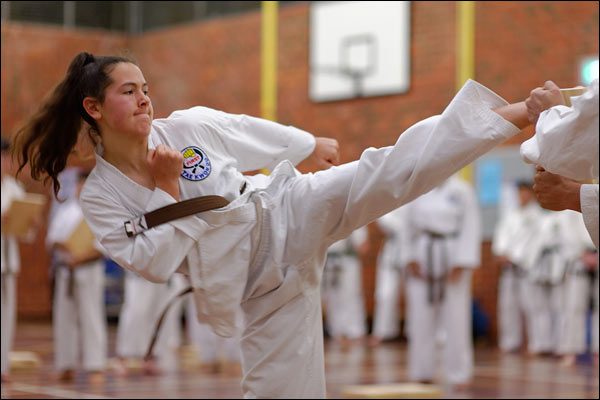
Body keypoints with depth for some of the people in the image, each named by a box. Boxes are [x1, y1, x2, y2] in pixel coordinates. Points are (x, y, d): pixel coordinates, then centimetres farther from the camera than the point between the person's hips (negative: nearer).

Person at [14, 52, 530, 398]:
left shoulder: (188, 126, -5)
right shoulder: (100, 198, -6)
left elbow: (253, 130, 12)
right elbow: (153, 264, -13)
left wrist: (313, 144, 26)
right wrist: (166, 189, -19)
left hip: (290, 217, 0)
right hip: (261, 281, 0)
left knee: (390, 171, -21)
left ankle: (514, 114, -29)